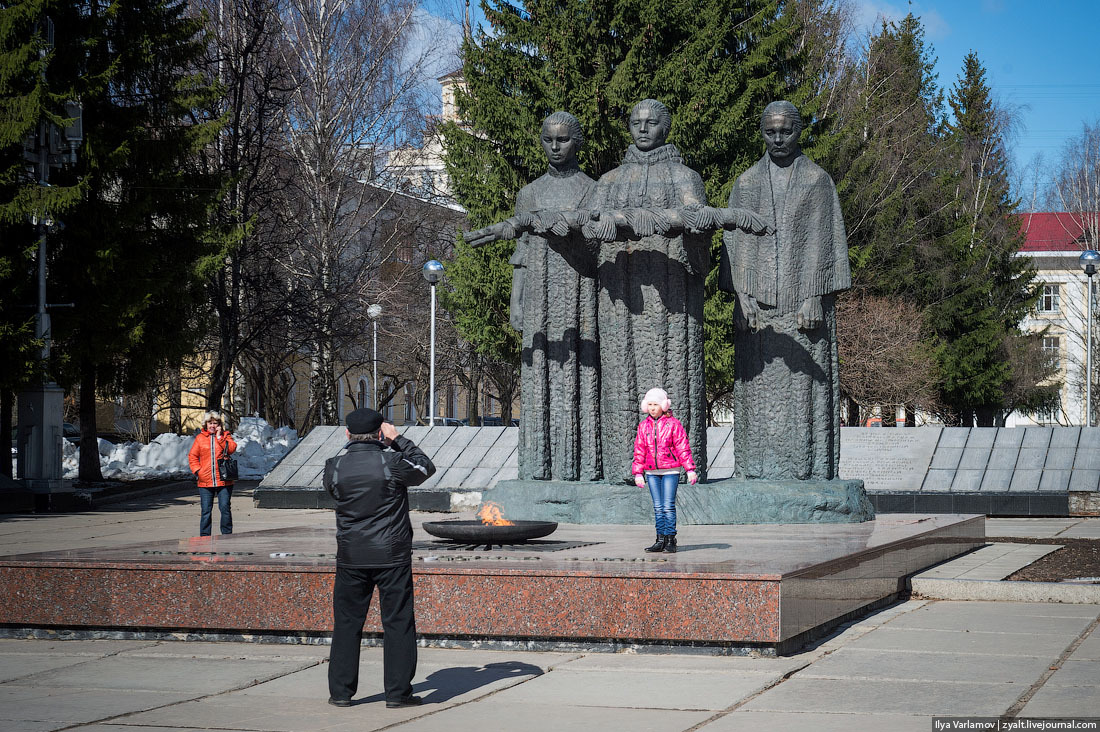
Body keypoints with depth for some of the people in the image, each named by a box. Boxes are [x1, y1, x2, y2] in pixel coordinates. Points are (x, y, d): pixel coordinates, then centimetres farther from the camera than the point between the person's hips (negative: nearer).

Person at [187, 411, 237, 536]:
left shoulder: (225, 436, 8)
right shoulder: (200, 438, 10)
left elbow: (231, 449, -10)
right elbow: (192, 456, 11)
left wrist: (219, 436, -10)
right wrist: (197, 470, -2)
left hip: (224, 480, -1)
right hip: (205, 482, 1)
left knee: (225, 508, -1)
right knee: (206, 510, 2)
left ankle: (227, 535, 8)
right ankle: (204, 537, 8)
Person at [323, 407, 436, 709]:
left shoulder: (334, 467, -4)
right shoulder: (392, 463, -11)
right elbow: (426, 468, 7)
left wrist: (354, 448, 15)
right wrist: (399, 440, 12)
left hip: (351, 557, 2)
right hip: (392, 556, -2)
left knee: (346, 622, 11)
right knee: (397, 622, 4)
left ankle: (341, 691, 13)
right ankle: (398, 691, 4)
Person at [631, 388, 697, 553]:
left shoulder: (673, 423, -2)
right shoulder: (644, 425, 10)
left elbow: (683, 447, -3)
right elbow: (639, 451, 15)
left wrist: (690, 469, -7)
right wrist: (638, 472, 11)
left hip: (670, 471, -4)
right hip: (652, 472, 4)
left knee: (668, 506, -7)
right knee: (658, 507, 6)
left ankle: (670, 540, -3)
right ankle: (661, 540, 9)